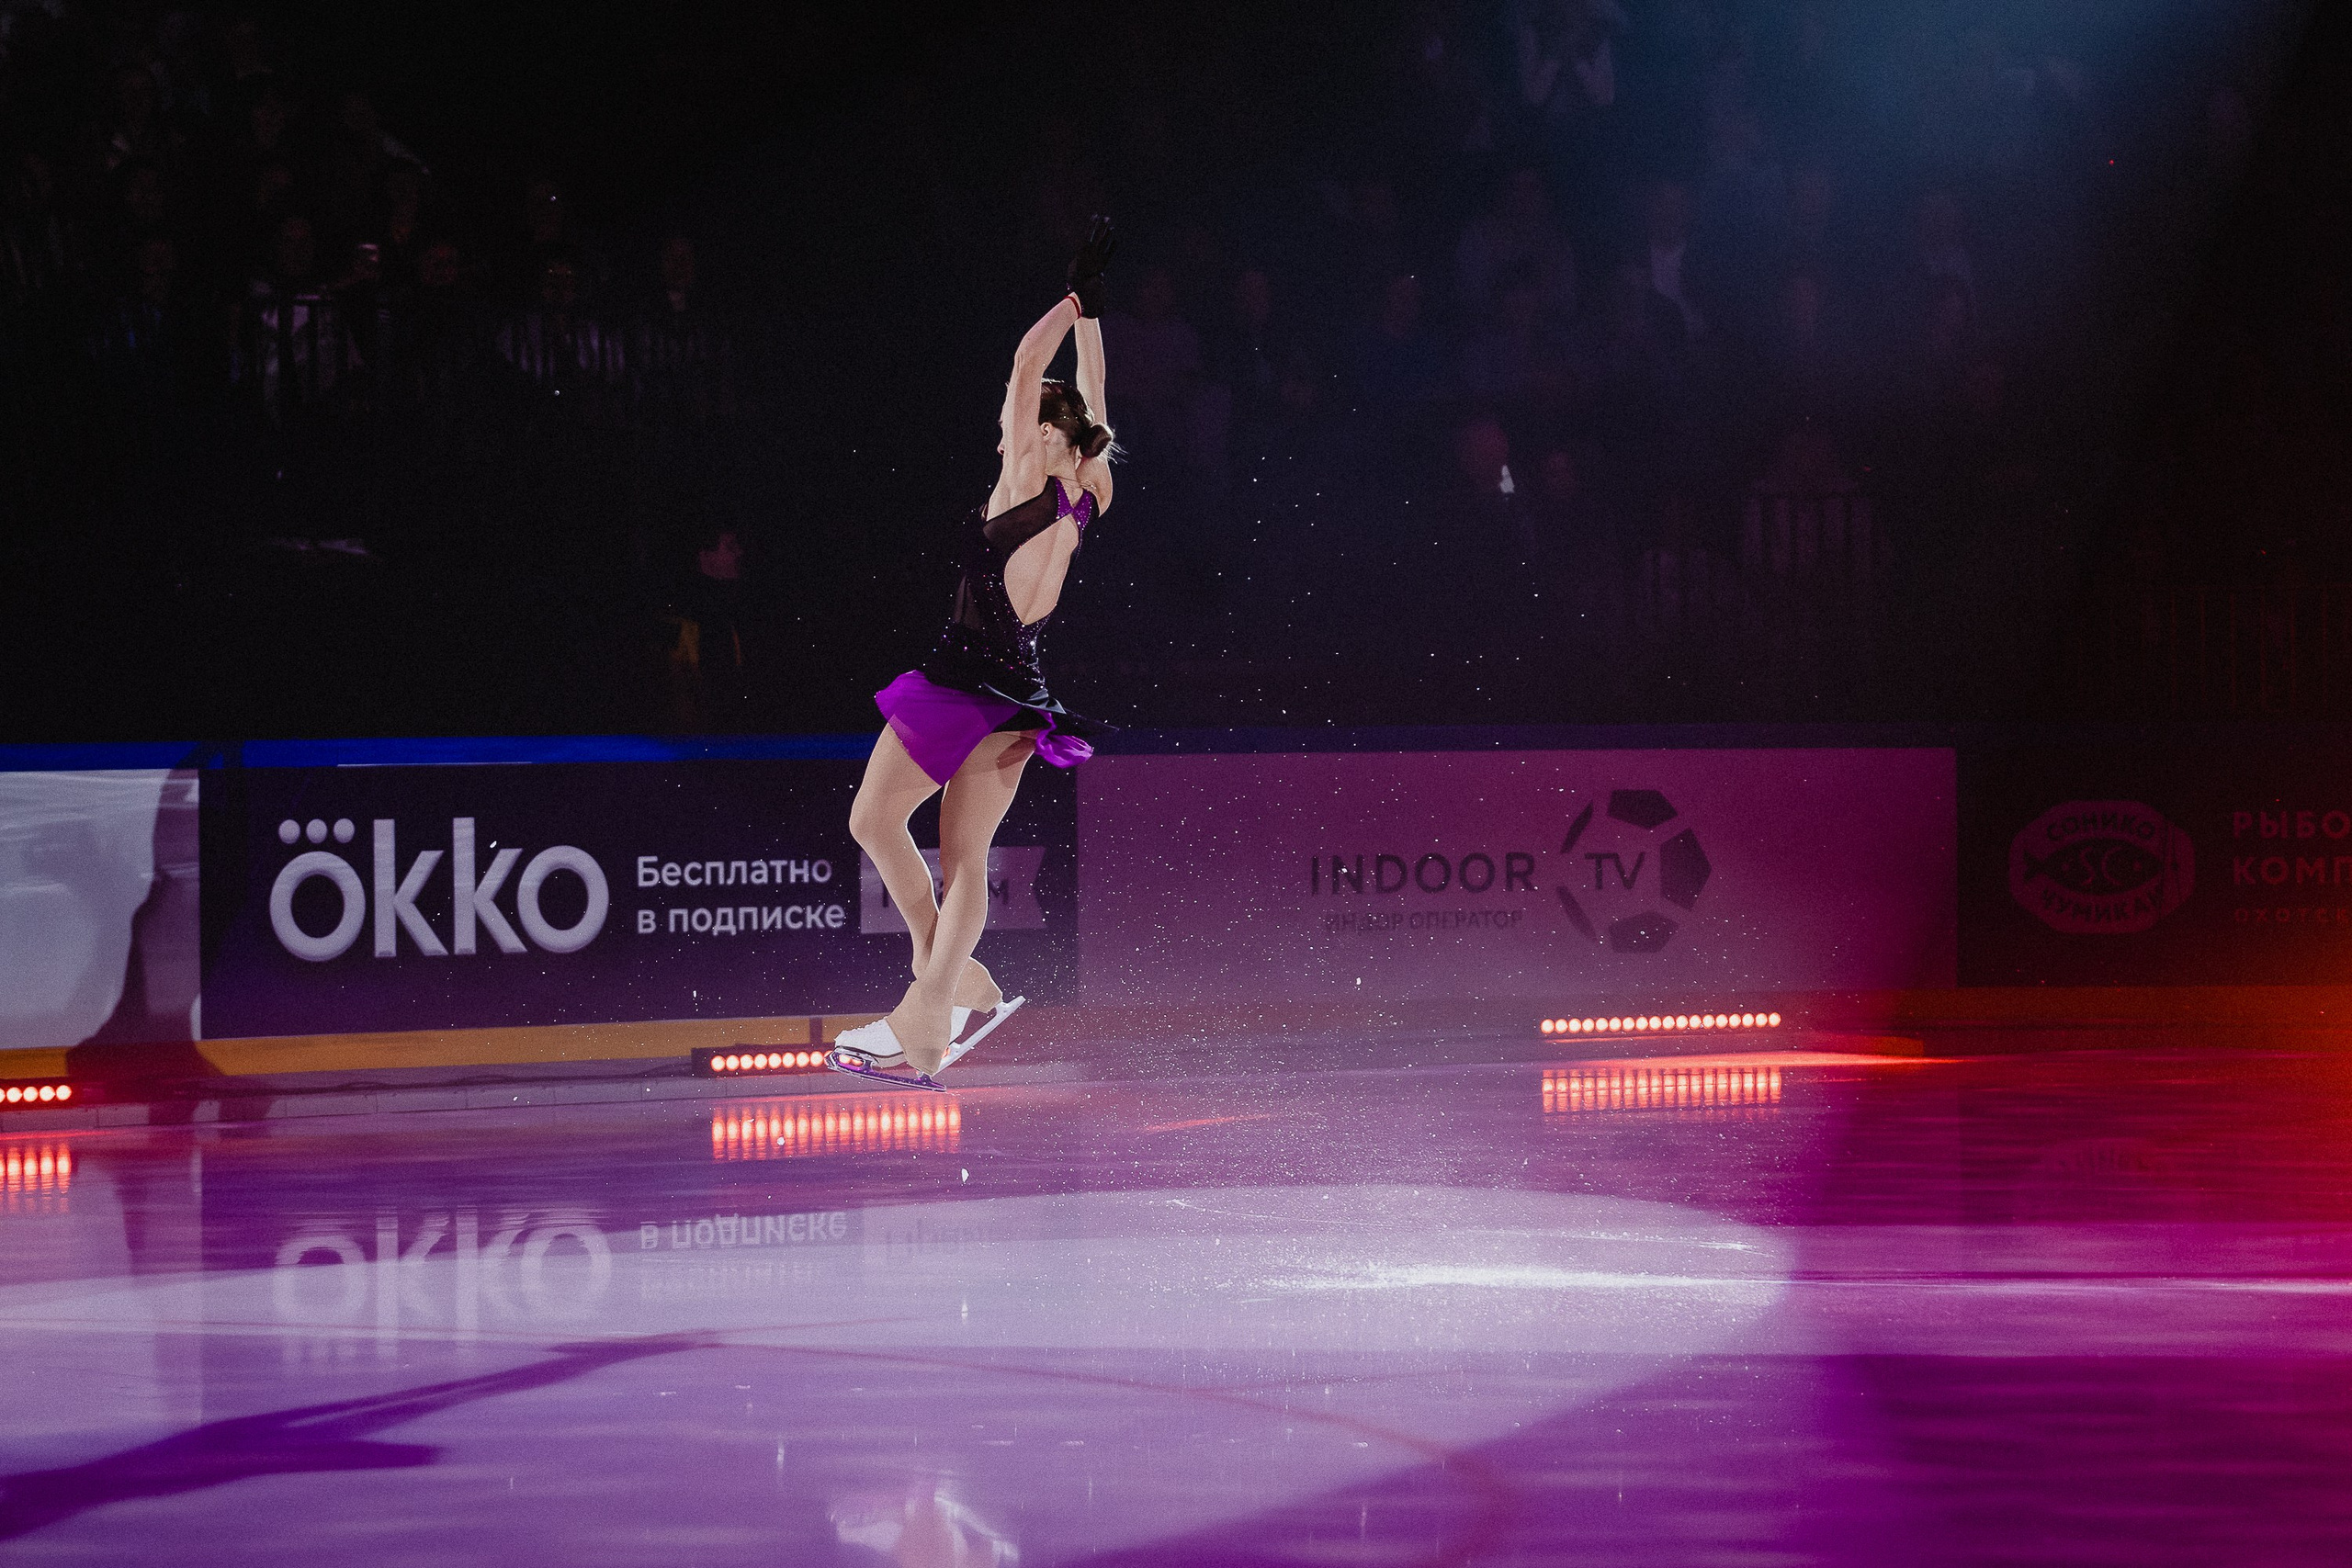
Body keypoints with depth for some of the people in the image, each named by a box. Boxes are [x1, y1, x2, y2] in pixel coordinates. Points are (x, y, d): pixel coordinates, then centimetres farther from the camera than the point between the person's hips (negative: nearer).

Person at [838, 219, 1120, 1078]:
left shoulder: (1026, 486, -12)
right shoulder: (1088, 495, 6)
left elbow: (1027, 368, -13)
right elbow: (1089, 400, 19)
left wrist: (1078, 299, -6)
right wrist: (1092, 311, 24)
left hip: (963, 682, -7)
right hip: (1017, 700, 7)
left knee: (876, 819, 5)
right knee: (966, 856, 6)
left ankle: (950, 976, 1)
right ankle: (927, 1021, 1)